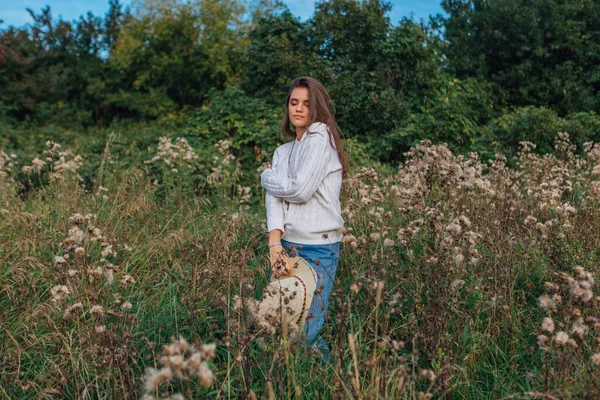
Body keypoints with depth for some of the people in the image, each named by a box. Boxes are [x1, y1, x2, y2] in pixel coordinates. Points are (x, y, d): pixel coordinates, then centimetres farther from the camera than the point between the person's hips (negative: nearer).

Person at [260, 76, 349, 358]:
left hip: (318, 249, -6)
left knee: (304, 333, -6)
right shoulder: (282, 152, 16)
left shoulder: (321, 134, -4)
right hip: (286, 244, 7)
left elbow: (301, 189, -15)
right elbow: (274, 198, 0)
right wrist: (275, 245, -16)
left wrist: (267, 177, 5)